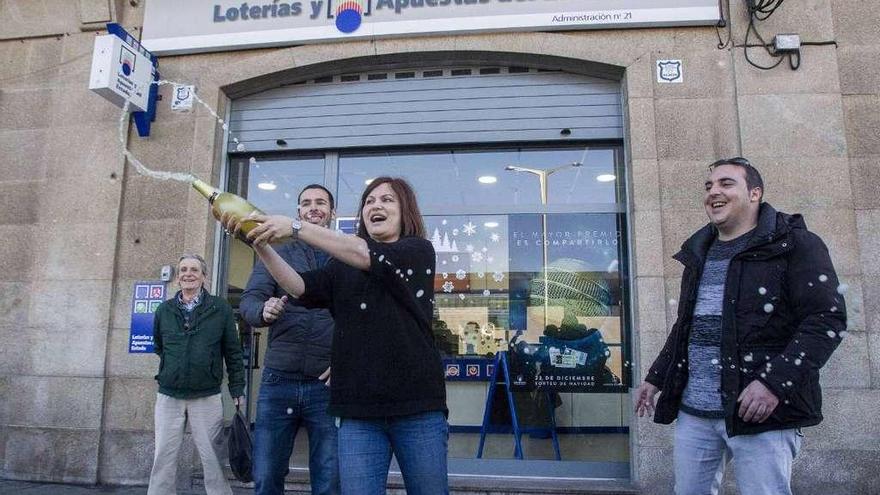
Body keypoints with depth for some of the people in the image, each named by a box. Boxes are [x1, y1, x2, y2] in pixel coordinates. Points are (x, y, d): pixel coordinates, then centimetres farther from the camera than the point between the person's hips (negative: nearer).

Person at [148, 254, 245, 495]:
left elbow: (233, 352, 1)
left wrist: (237, 391, -1)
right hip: (168, 396, 3)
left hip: (207, 397, -2)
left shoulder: (221, 309, -2)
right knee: (164, 456, 7)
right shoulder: (164, 310, 6)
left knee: (212, 456, 2)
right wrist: (173, 365, 14)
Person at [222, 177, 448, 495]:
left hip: (417, 408, -2)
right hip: (358, 411, 3)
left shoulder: (419, 252, 2)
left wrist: (295, 227, -17)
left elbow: (366, 255, -15)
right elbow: (300, 286, -2)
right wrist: (258, 241, -14)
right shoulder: (344, 267, 13)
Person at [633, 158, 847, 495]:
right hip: (692, 411, 6)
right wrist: (656, 377, 21)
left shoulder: (795, 245, -3)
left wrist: (774, 382, -21)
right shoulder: (699, 254, 17)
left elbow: (827, 319, -11)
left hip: (761, 412, -6)